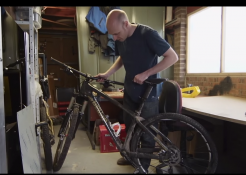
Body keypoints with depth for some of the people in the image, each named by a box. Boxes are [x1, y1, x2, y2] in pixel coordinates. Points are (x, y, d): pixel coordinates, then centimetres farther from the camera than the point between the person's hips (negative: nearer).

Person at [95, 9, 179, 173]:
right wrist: (107, 74, 0)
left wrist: (146, 74, -25)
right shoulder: (120, 39, -2)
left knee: (146, 132, 8)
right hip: (129, 90, 6)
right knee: (129, 127, 19)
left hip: (147, 92, -6)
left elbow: (173, 57, -20)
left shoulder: (147, 34, -21)